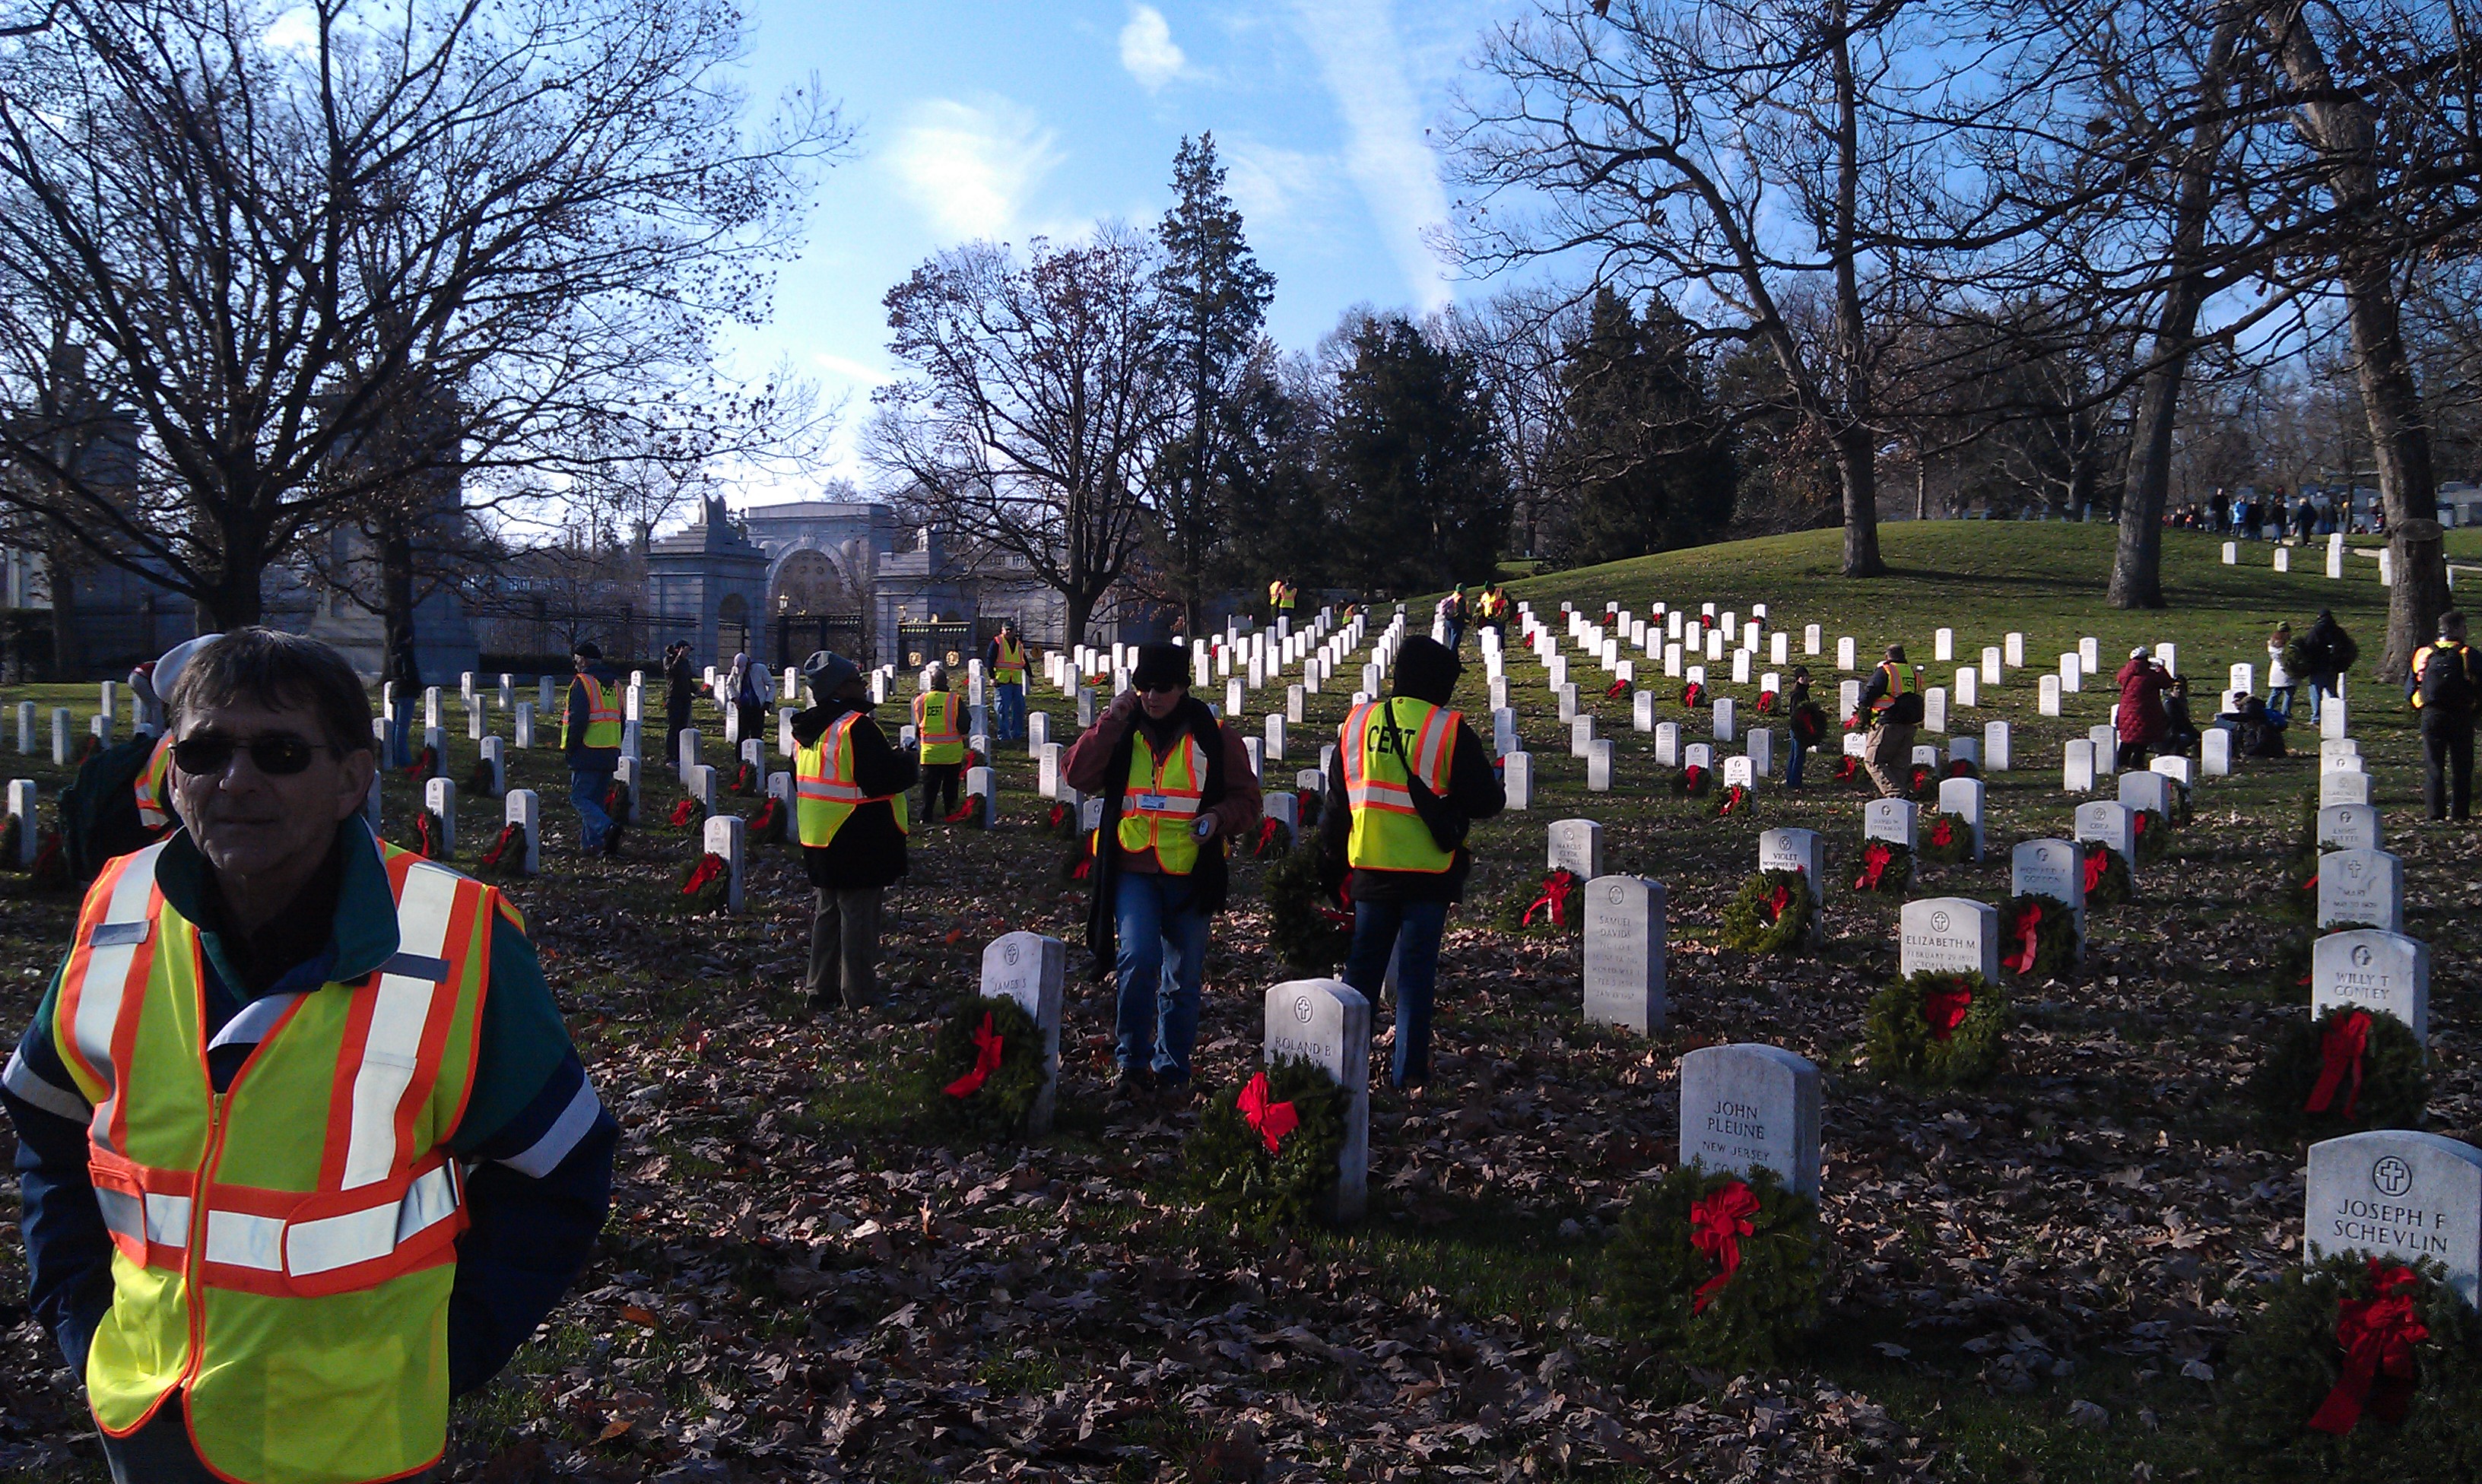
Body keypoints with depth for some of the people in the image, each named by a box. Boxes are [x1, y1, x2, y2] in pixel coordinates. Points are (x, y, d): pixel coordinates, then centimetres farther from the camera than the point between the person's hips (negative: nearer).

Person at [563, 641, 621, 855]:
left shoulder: (582, 682, -9)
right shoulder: (614, 684, 15)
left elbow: (577, 719, -17)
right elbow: (620, 720, 18)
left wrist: (569, 747, -7)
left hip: (587, 754, -7)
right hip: (609, 755, 7)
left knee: (579, 797, -5)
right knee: (596, 800, 13)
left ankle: (607, 828, -23)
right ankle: (591, 843, 12)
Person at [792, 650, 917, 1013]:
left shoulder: (805, 731, 9)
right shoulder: (856, 726, -19)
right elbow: (881, 778, -23)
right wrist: (911, 768, -5)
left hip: (818, 840, 9)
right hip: (858, 843, -9)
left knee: (826, 911, 18)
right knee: (859, 915, -1)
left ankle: (821, 990, 25)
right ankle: (859, 997, 4)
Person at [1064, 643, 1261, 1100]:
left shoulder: (1214, 736, 4)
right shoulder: (1121, 732, 7)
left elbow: (1246, 799, 8)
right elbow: (1080, 776, -6)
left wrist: (1219, 817, -13)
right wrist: (1110, 721, -12)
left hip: (1191, 873, 1)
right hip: (1132, 871, -1)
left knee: (1184, 977, 9)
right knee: (1138, 959, -19)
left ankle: (1173, 1069, 25)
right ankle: (1133, 1063, -4)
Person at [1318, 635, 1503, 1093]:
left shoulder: (1357, 723, 3)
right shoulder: (1450, 730, -10)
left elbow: (1335, 804, 9)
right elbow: (1486, 801, -8)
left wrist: (1330, 867, 18)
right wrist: (1494, 784, 16)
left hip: (1369, 871, 3)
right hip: (1429, 876, -3)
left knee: (1362, 966, 14)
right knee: (1416, 971, 5)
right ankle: (1408, 1072, 8)